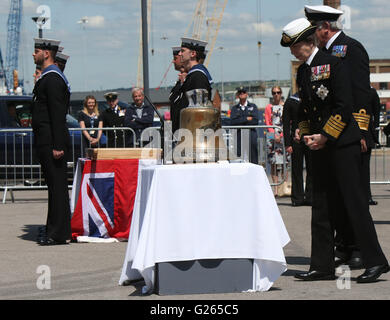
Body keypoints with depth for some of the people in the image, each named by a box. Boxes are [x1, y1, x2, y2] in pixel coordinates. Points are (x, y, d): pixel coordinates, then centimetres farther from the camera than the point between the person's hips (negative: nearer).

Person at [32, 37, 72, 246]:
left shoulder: (53, 78, -14)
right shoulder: (47, 77, 19)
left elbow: (57, 114, -19)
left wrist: (58, 146, -23)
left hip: (52, 142, -10)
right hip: (47, 142, 10)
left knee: (57, 186, -7)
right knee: (54, 185, 12)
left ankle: (59, 234, -6)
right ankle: (53, 229, 17)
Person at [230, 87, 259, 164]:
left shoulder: (253, 106, 14)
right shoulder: (234, 108, 16)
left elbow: (255, 121, -1)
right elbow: (232, 122, -1)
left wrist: (240, 121, -2)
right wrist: (247, 119, -4)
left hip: (251, 135, -1)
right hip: (239, 136, 1)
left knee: (253, 160, -6)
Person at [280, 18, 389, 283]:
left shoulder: (333, 64, -9)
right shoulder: (303, 72, 14)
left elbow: (344, 107, -14)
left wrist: (325, 136, -14)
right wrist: (303, 131, 4)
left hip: (343, 143, -8)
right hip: (320, 146, 8)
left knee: (355, 201, -8)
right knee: (322, 207, 8)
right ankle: (323, 266, 13)